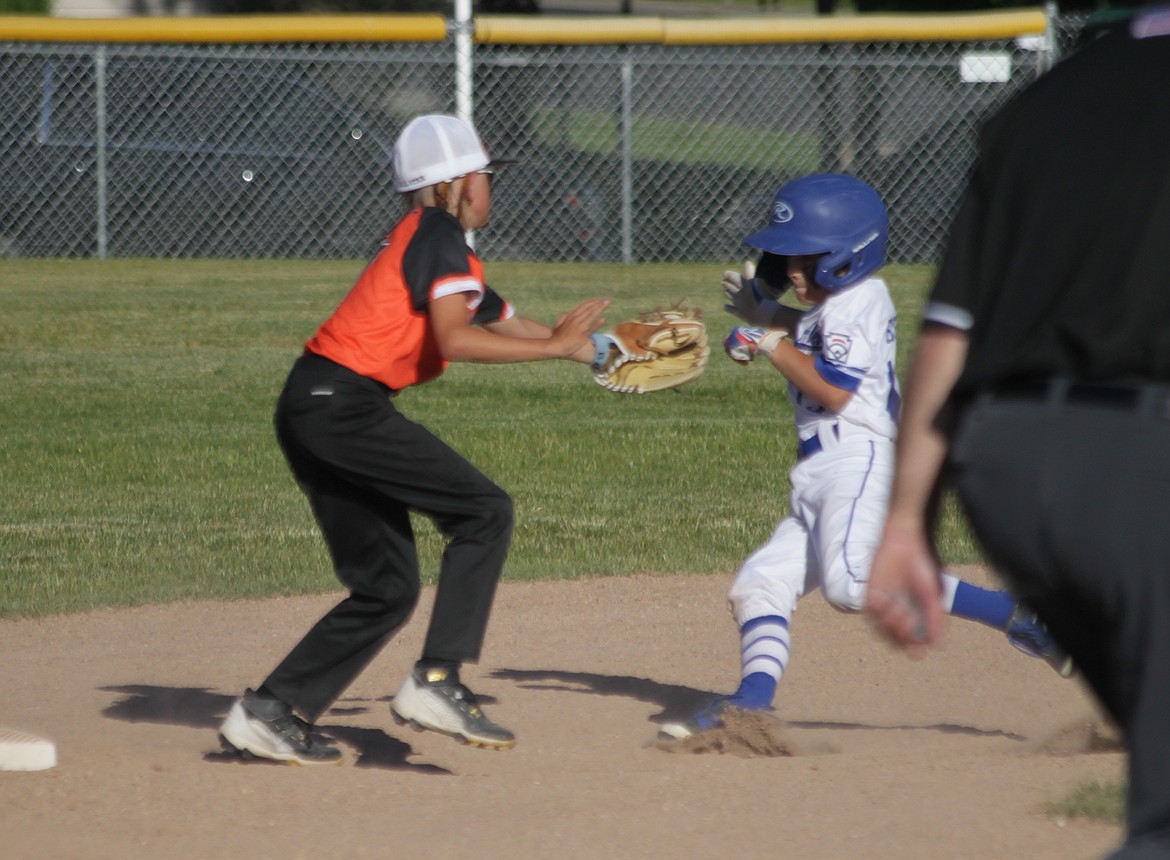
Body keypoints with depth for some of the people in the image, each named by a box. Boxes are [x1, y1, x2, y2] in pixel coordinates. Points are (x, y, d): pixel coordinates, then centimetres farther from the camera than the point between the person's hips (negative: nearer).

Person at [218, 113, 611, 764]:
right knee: (485, 513, -8)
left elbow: (513, 328, 28)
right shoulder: (438, 233, -6)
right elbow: (453, 340, -20)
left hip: (311, 412, 10)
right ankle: (436, 682, -14)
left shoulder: (448, 251, 23)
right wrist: (556, 346, -15)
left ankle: (271, 713, 11)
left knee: (388, 589, 12)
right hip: (341, 404, -10)